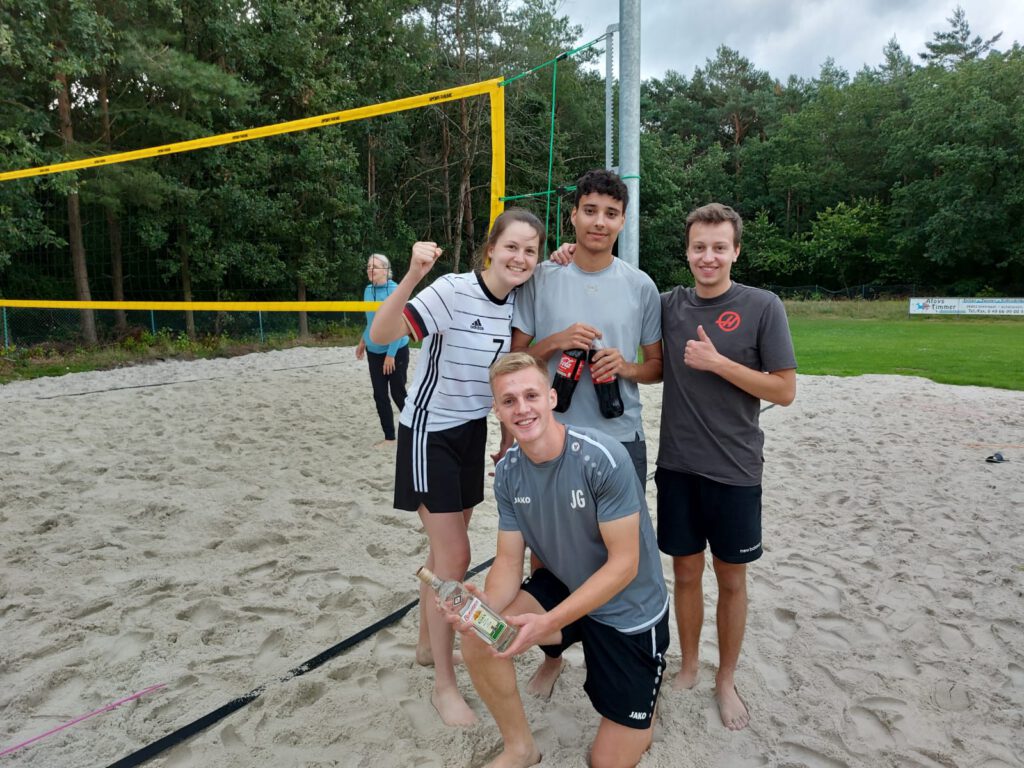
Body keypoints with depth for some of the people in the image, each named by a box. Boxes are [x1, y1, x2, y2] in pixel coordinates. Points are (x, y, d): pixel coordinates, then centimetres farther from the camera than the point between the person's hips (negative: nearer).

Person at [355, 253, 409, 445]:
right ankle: (389, 437, 18)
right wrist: (363, 341, 17)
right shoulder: (368, 291, 4)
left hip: (396, 351, -6)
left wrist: (391, 354, -21)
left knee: (398, 394, 4)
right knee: (379, 396, 6)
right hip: (374, 352, 6)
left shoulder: (394, 291, -17)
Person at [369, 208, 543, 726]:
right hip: (430, 431, -7)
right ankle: (444, 684, 13)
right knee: (454, 554, -5)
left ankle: (428, 642, 39)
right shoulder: (452, 291, -23)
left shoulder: (517, 301, -3)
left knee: (446, 545, 18)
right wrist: (412, 275, -46)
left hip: (473, 430, 7)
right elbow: (381, 334, -31)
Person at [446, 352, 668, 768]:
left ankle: (642, 707, 35)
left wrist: (547, 623, -33)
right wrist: (488, 605, -29)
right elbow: (508, 561, -7)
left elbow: (624, 563, -25)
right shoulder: (507, 472, -10)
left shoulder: (603, 458, -28)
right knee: (477, 638, -19)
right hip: (564, 589, 4)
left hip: (629, 610, -4)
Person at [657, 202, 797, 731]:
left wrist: (716, 362, -18)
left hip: (734, 471, -2)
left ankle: (726, 681, 31)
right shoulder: (670, 305, 2)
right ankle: (688, 669, 34)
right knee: (685, 573, 14)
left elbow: (784, 390, -8)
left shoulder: (763, 307, -7)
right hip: (677, 466, 3)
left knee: (731, 579, 12)